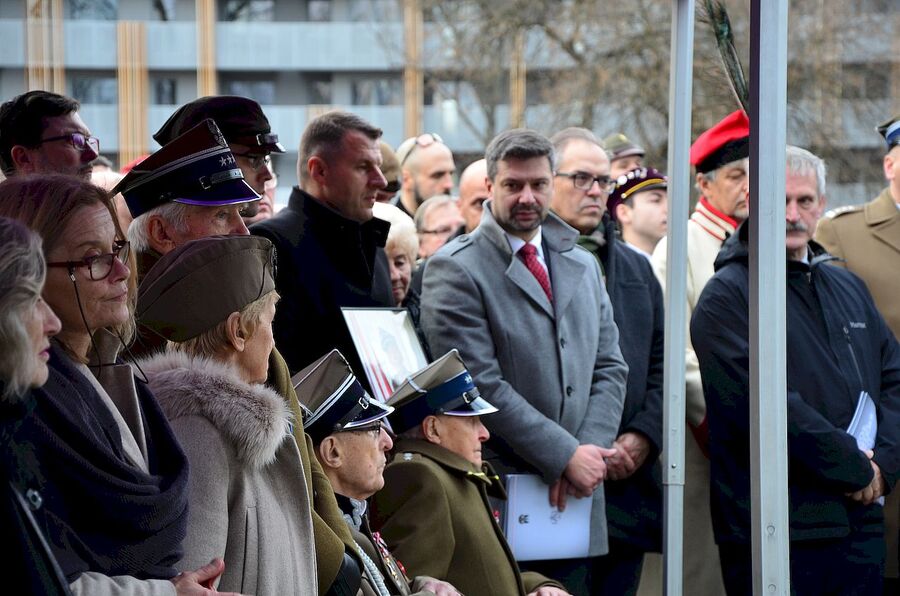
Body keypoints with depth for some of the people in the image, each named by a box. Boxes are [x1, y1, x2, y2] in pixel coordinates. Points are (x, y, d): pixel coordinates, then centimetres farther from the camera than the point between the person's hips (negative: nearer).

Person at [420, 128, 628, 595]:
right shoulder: (454, 269, -5)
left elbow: (609, 368, 13)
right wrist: (567, 455, -14)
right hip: (497, 499, -6)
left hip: (576, 494, 6)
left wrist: (589, 453, -5)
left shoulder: (583, 266, 16)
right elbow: (480, 383, -13)